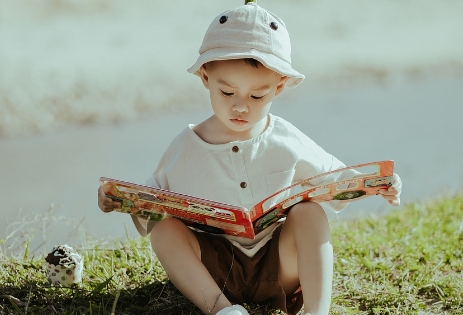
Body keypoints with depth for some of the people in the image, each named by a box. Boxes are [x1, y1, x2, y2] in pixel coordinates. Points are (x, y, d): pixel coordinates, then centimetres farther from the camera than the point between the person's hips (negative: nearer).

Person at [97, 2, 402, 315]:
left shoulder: (287, 142, -2)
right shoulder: (186, 148, -3)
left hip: (278, 266, 0)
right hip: (214, 271, 0)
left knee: (309, 212, -23)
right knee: (165, 226, -23)